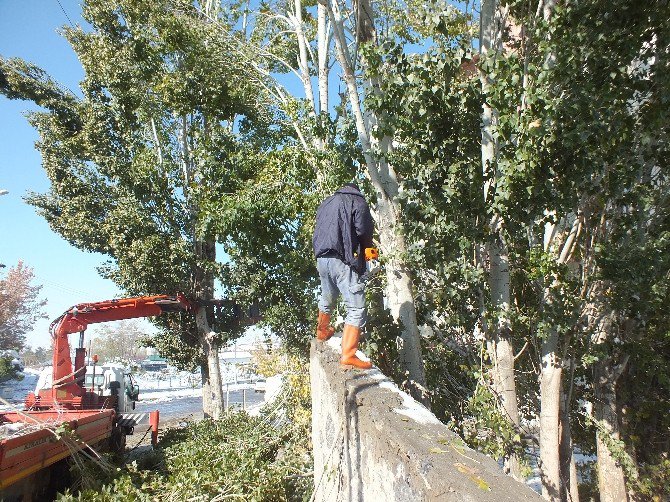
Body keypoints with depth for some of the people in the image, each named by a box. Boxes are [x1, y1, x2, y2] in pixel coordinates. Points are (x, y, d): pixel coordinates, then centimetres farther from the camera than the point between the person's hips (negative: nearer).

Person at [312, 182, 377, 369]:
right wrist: (367, 247, 6)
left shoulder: (325, 203, 22)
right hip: (344, 260, -7)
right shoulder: (357, 201, 2)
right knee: (356, 308, -7)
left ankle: (322, 331, 51)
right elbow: (363, 229, -11)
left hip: (322, 258, 7)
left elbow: (317, 231, 18)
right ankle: (348, 355, -15)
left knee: (326, 299, 29)